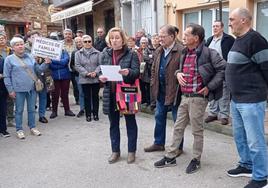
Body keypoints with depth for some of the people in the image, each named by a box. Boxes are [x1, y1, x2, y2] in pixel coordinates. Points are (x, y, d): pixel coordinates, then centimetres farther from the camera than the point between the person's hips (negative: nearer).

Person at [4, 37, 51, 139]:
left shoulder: (30, 57, 10)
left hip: (32, 88, 4)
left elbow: (38, 69, 15)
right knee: (19, 110, 6)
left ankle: (32, 127, 26)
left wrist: (46, 64, -2)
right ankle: (19, 130, 19)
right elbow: (7, 76, -2)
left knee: (32, 109, 12)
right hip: (19, 90, -3)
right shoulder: (9, 59, -2)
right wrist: (10, 90, -7)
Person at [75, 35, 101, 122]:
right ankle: (88, 114, 16)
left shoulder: (97, 53, 3)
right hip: (84, 79, 0)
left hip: (96, 79, 0)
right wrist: (86, 73, -15)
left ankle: (95, 114, 19)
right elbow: (77, 65, -4)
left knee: (95, 96, 8)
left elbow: (100, 64, -1)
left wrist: (96, 72, -17)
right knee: (87, 97, 7)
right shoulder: (78, 53, 3)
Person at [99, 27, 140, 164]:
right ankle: (115, 151, 27)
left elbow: (136, 72, -11)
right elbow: (101, 71, 11)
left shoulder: (131, 54, -3)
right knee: (113, 124, 13)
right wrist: (101, 78, -11)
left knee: (130, 122, 8)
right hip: (111, 94, 4)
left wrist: (128, 72, -32)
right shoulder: (105, 54, 9)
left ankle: (131, 151, 22)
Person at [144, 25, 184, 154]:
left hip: (175, 92, -7)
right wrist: (154, 87, 7)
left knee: (177, 120, 8)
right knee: (159, 117, 17)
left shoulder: (181, 51, -15)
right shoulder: (158, 51, 9)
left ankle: (178, 147, 24)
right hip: (160, 92, 7)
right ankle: (159, 143, 33)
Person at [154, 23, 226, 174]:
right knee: (178, 127, 14)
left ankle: (196, 160, 24)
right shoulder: (185, 53, 12)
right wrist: (178, 73, 3)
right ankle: (171, 157, 27)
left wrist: (210, 86, -16)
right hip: (184, 97, 7)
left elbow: (223, 68, -16)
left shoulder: (208, 53, -12)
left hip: (198, 98, -7)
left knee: (197, 130, 7)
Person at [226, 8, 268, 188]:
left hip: (251, 100, -10)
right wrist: (236, 92, 18)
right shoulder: (238, 40, 13)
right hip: (237, 99, 10)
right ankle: (246, 166, 37)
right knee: (240, 136, 20)